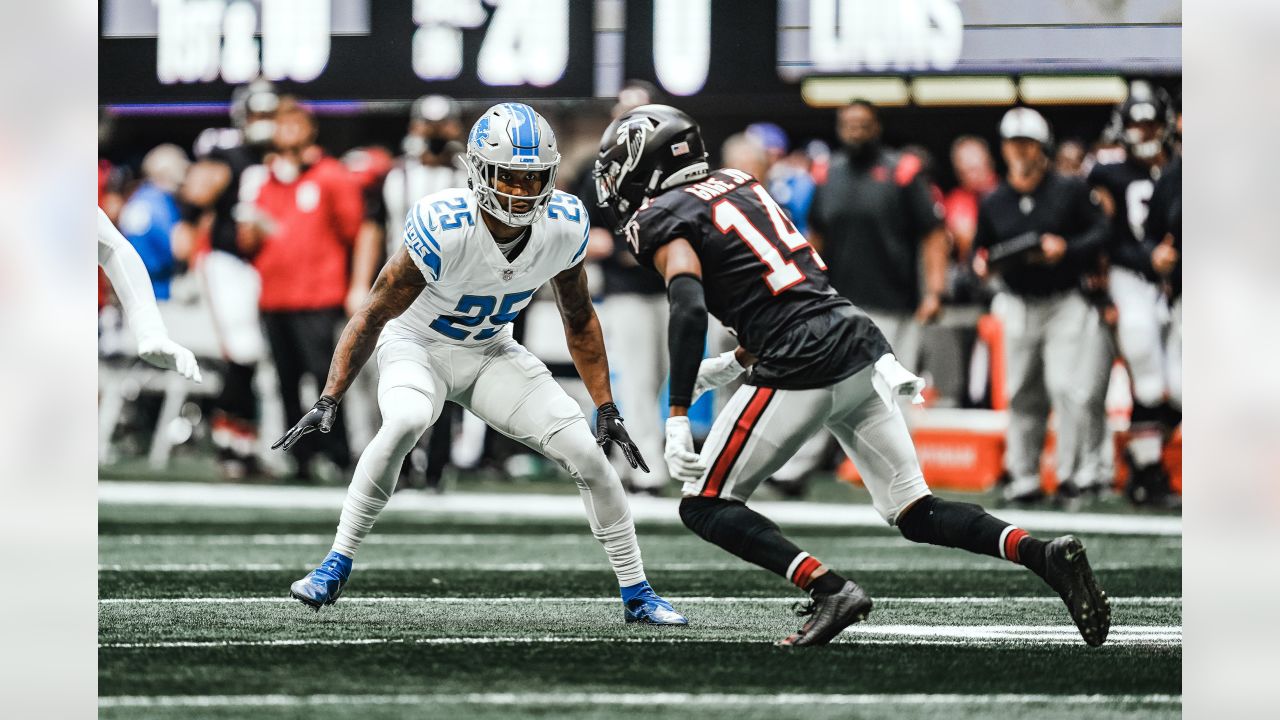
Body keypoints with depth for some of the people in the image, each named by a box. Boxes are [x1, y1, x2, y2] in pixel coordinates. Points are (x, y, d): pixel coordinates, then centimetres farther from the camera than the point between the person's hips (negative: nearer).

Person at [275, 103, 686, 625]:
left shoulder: (564, 226, -18)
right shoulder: (443, 229, -32)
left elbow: (579, 321, 0)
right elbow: (374, 316, -22)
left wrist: (606, 407, 1)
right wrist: (329, 401, -26)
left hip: (490, 354, 4)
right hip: (417, 347, -4)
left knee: (586, 452, -10)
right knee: (405, 422, -37)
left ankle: (637, 595, 7)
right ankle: (335, 568, -24)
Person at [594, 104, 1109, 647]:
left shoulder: (661, 218, -1)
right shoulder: (740, 184, 23)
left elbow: (689, 310, -18)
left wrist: (677, 419, -21)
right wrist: (734, 363, 32)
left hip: (801, 369, -8)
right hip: (860, 342, 8)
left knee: (705, 507, 3)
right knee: (916, 514, 11)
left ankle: (830, 589, -15)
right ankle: (1045, 556, -9)